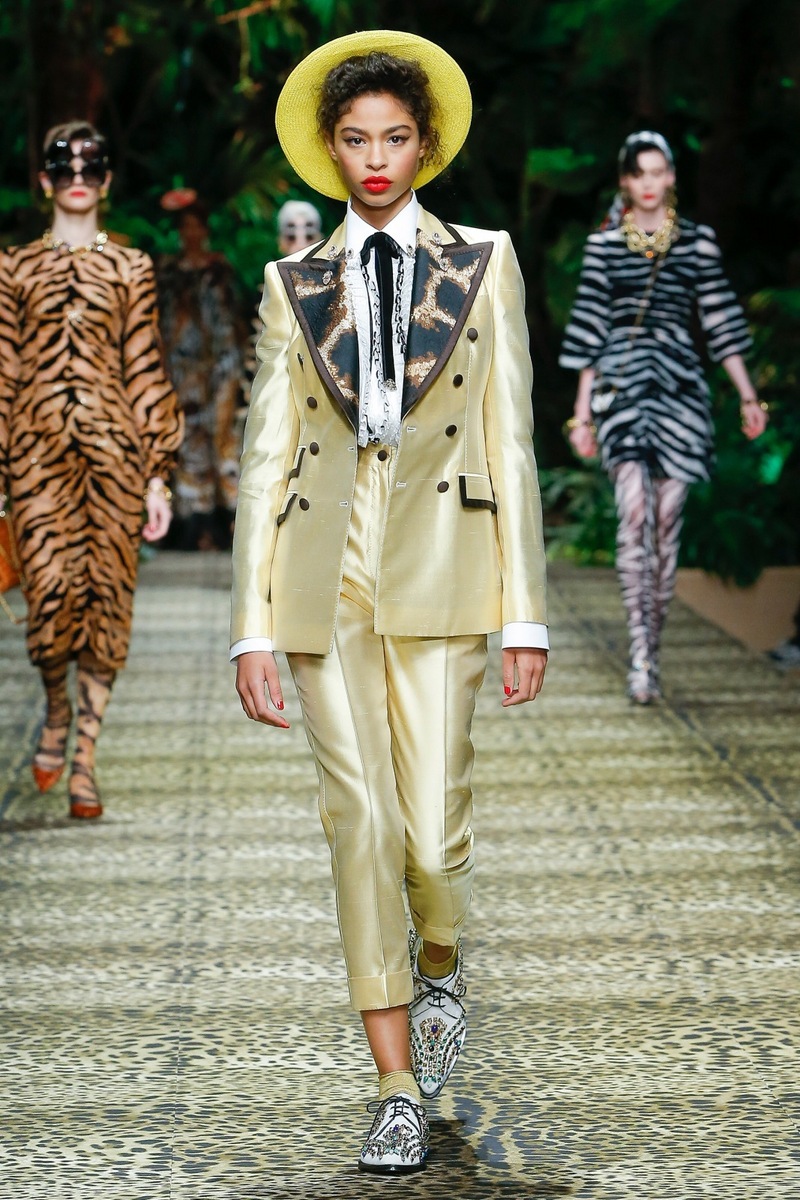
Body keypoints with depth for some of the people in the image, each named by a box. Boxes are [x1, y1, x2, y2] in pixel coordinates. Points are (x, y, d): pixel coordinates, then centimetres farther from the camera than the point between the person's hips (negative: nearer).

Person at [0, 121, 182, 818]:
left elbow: (145, 374, 7)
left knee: (106, 598, -1)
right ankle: (57, 712, 20)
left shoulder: (130, 269, 10)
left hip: (112, 448, 1)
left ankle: (86, 758, 8)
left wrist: (158, 475, 2)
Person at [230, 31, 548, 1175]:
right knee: (360, 823, -2)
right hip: (325, 576, 1)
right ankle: (400, 1091, 7)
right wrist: (253, 629, 0)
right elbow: (266, 459, 7)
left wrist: (525, 614, -2)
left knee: (433, 831, -6)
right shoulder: (295, 286, 10)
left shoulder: (482, 264, 7)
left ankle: (439, 967, 30)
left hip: (440, 572, -1)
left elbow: (510, 446, 4)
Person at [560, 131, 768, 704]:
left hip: (679, 386, 2)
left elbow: (721, 321, 10)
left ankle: (651, 650, 12)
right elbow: (590, 331, 8)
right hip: (622, 384, -1)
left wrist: (749, 397, 7)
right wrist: (582, 411, 6)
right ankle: (641, 654, -20)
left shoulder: (698, 241, 9)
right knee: (635, 514, -17)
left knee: (667, 522, 2)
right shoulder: (604, 244, 7)